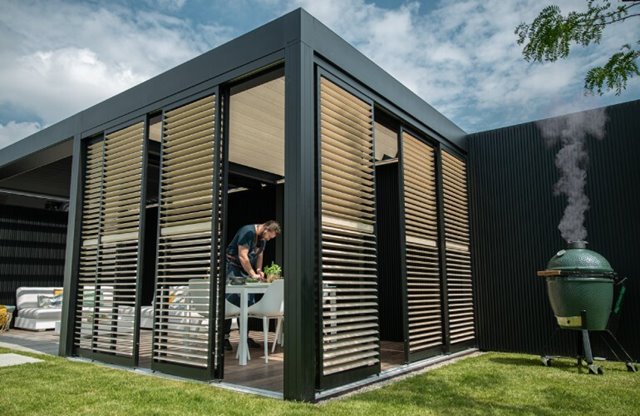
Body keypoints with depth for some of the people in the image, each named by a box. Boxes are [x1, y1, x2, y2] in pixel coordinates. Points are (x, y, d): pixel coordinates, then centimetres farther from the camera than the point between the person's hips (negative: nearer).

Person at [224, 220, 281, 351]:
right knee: (230, 300, -9)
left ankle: (245, 336, 11)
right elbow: (243, 256, -24)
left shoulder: (263, 237, 5)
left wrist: (259, 270, -2)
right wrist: (253, 274, -20)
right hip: (232, 266, -8)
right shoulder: (248, 232, -23)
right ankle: (224, 337, -2)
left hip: (246, 269, 8)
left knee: (248, 303, 4)